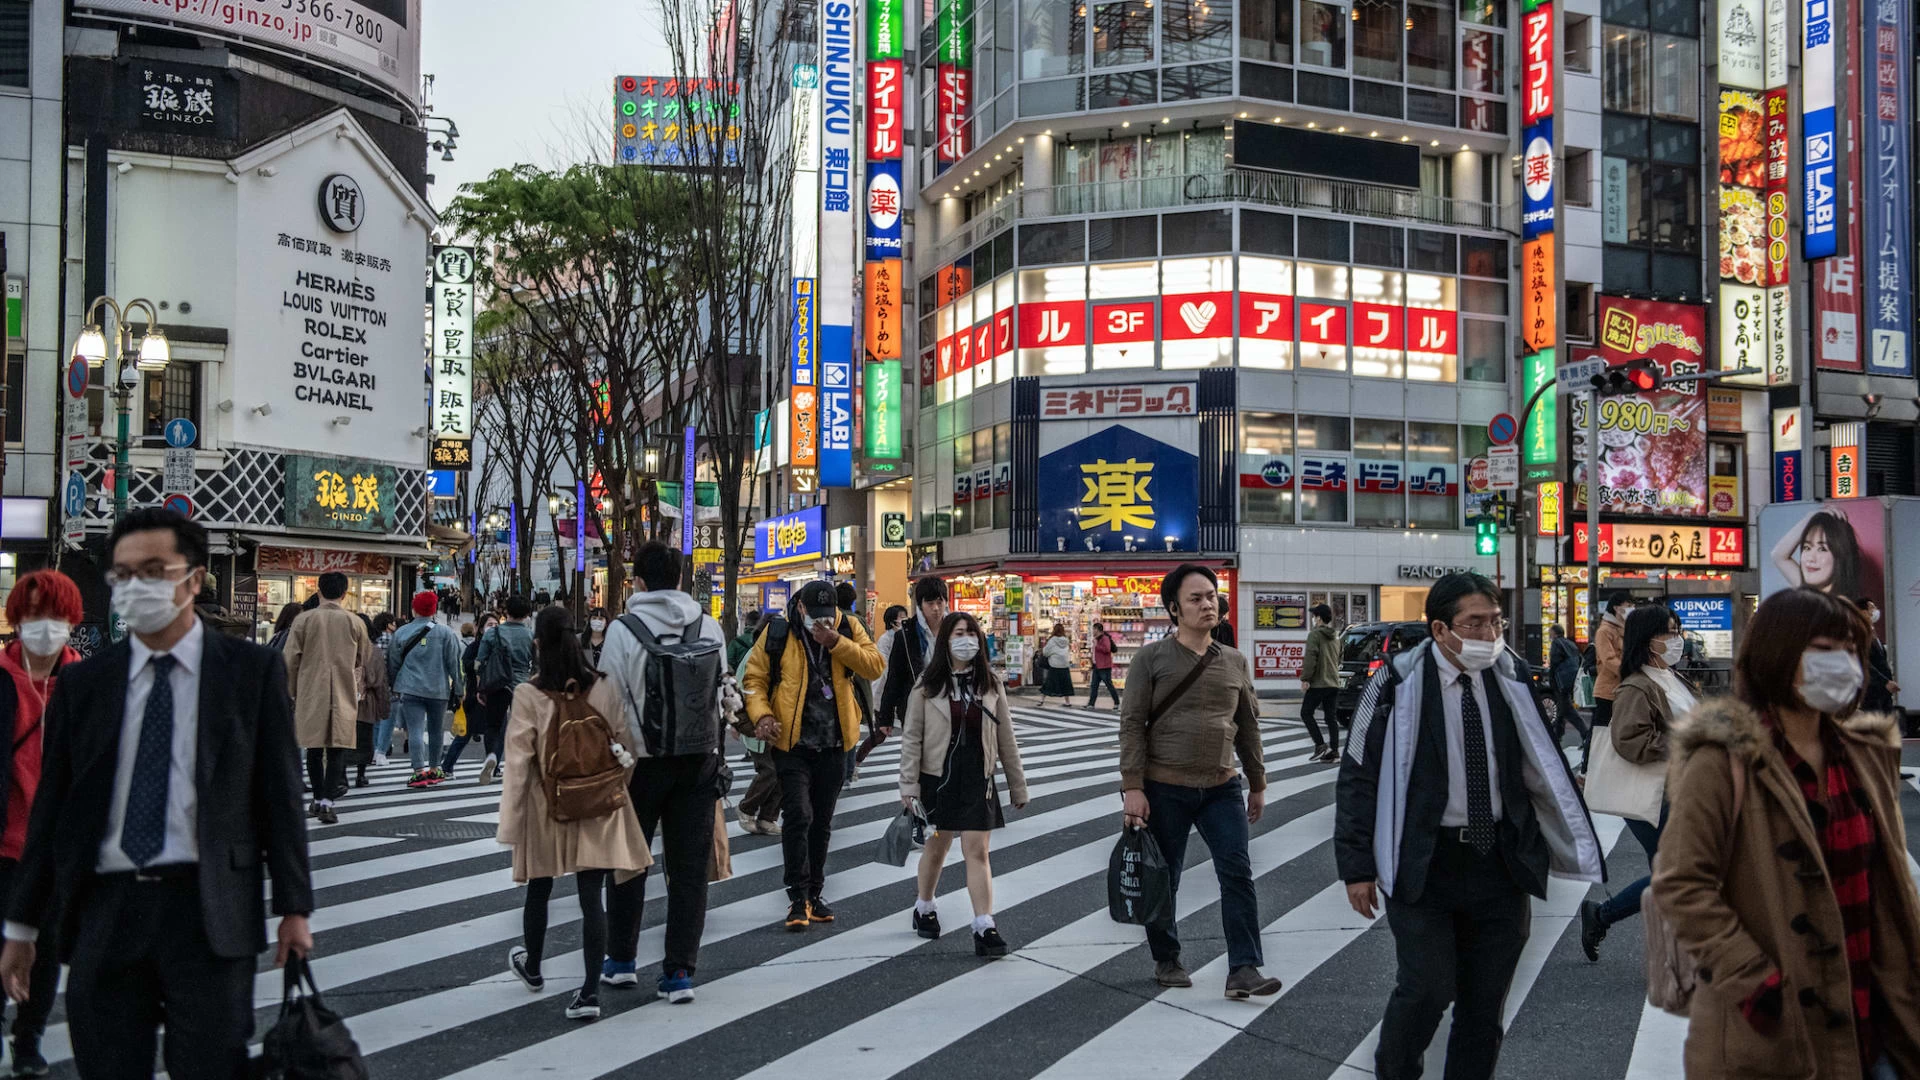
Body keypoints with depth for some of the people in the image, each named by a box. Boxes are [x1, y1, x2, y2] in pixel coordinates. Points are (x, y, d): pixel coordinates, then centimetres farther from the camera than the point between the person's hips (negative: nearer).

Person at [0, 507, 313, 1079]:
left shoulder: (252, 670, 1)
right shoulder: (82, 683, 8)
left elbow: (279, 792, 0)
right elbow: (50, 807, 10)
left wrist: (293, 907, -2)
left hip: (208, 910, -2)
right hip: (105, 910, 3)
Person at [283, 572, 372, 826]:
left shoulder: (303, 620, -2)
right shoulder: (354, 622, 0)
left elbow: (291, 660, 1)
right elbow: (364, 658, 10)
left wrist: (293, 691, 13)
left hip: (310, 693, 1)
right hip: (344, 693, -1)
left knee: (314, 748, 12)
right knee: (338, 747, 0)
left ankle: (318, 800, 20)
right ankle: (327, 800, -12)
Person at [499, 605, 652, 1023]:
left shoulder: (528, 695, -12)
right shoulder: (604, 689, -6)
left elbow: (518, 762, -11)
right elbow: (625, 748, 0)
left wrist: (510, 823, -5)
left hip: (546, 811, -1)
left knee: (539, 890, 21)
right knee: (591, 899, 1)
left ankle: (532, 967, 42)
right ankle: (590, 992, -2)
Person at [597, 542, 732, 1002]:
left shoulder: (624, 630, -12)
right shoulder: (710, 627, 1)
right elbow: (723, 697, 5)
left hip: (643, 762, -2)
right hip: (700, 762, 3)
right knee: (689, 868, 6)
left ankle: (621, 960, 26)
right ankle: (679, 972, 7)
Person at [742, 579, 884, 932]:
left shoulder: (848, 629, 3)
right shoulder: (777, 634, -3)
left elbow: (874, 666, -9)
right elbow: (755, 678, -1)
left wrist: (836, 642, -20)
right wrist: (761, 715, -18)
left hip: (833, 744, 3)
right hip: (791, 743, -3)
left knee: (822, 821, 12)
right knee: (798, 815, -14)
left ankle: (814, 893, 25)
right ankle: (798, 897, -5)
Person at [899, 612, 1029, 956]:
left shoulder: (990, 685, 3)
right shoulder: (927, 685, -3)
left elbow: (1006, 739, 7)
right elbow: (911, 737, -4)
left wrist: (1017, 785, 8)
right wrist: (909, 785, -10)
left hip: (977, 779, 1)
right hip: (938, 776, -1)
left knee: (977, 851, -4)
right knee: (936, 847, 13)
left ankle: (984, 927, -6)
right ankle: (924, 908, 36)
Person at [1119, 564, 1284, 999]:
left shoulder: (1234, 661, 8)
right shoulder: (1151, 658, -5)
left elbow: (1248, 726, 15)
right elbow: (1132, 724, -8)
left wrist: (1257, 783, 16)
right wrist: (1132, 786, -14)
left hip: (1222, 787, 3)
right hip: (1165, 787, -3)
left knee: (1237, 874, -6)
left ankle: (1243, 970, -2)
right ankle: (1166, 961, 27)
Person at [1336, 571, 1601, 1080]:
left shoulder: (1511, 683, 2)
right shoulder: (1398, 684, -9)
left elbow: (1542, 769, 10)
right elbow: (1359, 778, -5)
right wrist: (1358, 867, -8)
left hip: (1500, 863, 4)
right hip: (1423, 866, -4)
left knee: (1485, 1000, 10)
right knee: (1428, 988, -8)